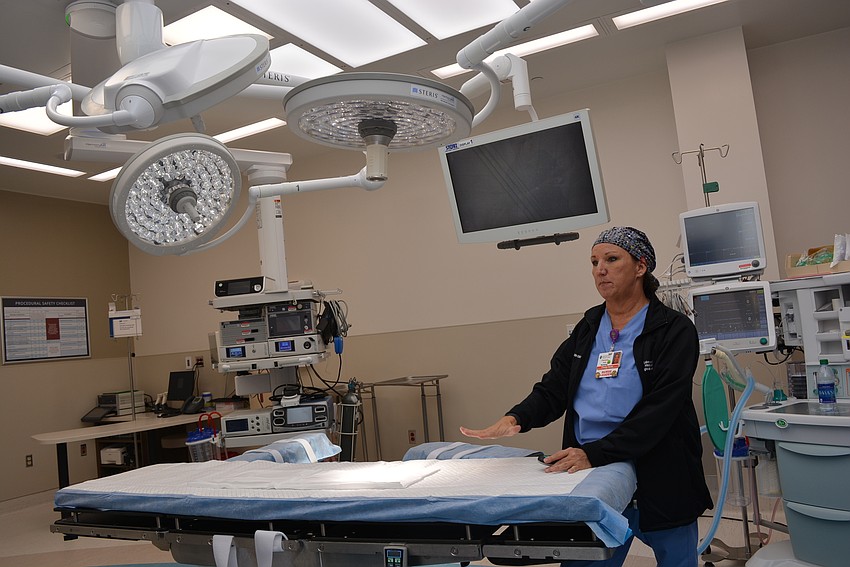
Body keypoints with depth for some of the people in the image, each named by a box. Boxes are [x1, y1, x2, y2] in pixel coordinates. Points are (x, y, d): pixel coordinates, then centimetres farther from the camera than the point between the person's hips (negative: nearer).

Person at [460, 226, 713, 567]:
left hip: (660, 485, -3)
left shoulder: (674, 331, -9)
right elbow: (553, 389, 1)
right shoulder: (587, 329, 8)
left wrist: (594, 453, -28)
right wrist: (516, 418, -19)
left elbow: (657, 411, -19)